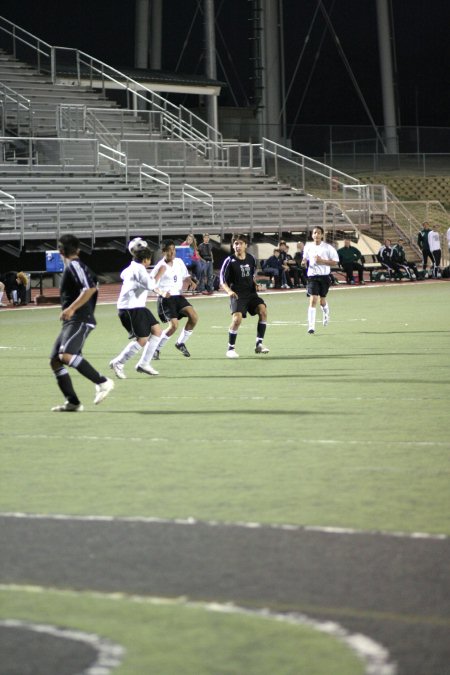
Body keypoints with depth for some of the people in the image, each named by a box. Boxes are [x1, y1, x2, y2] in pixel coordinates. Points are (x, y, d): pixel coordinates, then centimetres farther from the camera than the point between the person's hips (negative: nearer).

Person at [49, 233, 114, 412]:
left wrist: (71, 308, -23)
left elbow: (90, 288, -20)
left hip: (80, 320, -10)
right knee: (55, 360, 4)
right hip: (71, 323, 10)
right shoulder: (71, 267, 19)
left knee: (66, 355, -28)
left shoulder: (74, 265, -8)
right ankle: (73, 402, 1)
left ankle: (102, 382, -23)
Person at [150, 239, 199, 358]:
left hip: (178, 296, 6)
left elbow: (185, 276, 22)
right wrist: (161, 293, -36)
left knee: (194, 317, -12)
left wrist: (191, 281, 0)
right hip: (166, 299, -6)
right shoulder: (161, 266, -13)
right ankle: (156, 348, 3)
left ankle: (181, 343, 8)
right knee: (174, 325, -18)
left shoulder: (179, 262, 6)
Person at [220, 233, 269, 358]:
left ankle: (259, 344, -9)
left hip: (251, 293, 4)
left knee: (263, 310, -17)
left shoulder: (251, 259, 6)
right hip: (237, 295, -4)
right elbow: (223, 281, -6)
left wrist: (255, 284, 7)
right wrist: (229, 291, -23)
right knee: (237, 318, -22)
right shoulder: (230, 261, -7)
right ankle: (230, 349, -6)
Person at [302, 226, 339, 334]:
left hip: (324, 276, -1)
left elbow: (335, 261, -4)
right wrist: (304, 262, -4)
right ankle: (311, 327, -15)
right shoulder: (308, 247, 5)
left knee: (322, 300, 12)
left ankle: (326, 313, 49)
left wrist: (322, 261, -16)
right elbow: (305, 259, 20)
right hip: (312, 276, 1)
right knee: (313, 300, -12)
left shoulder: (328, 247, -4)